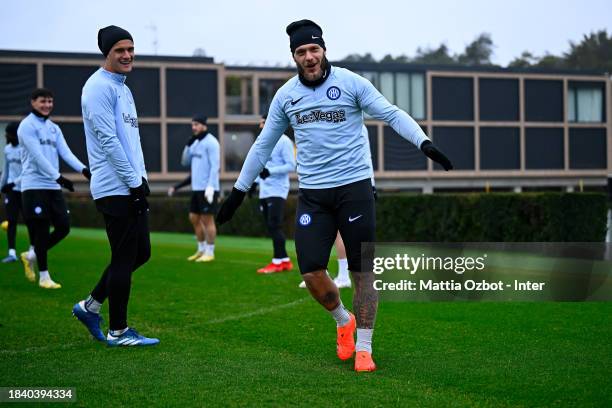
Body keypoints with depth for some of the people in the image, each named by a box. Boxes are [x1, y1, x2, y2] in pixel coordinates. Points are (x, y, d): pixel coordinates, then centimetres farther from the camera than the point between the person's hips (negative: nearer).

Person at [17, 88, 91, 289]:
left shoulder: (54, 128, 16)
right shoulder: (27, 126, -6)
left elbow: (66, 152, 4)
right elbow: (37, 156, -16)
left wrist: (84, 169, -13)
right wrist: (58, 177, -25)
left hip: (53, 186, 7)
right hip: (34, 186, -7)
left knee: (63, 227, 3)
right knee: (41, 230, -4)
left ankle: (31, 256, 23)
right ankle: (44, 276, 6)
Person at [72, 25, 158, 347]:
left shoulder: (124, 89, 20)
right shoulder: (99, 87, -11)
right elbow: (108, 140, -17)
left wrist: (141, 178, 13)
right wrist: (134, 182, -17)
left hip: (131, 188, 10)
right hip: (115, 189, -10)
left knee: (140, 253, 13)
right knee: (124, 259, -4)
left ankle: (90, 306, 23)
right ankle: (118, 331, 6)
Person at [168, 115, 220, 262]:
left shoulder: (211, 142, -10)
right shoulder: (195, 143, 16)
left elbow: (215, 166, -16)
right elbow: (185, 162, 16)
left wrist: (210, 187, -23)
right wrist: (188, 145, 2)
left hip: (207, 189, -9)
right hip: (197, 188, 9)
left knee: (207, 219, -5)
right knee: (194, 218, 11)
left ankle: (209, 253, 2)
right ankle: (201, 250, 20)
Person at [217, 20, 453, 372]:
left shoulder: (350, 82, -3)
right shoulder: (286, 95, 8)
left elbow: (392, 114, -8)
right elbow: (264, 144, 17)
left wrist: (424, 143, -24)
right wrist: (239, 191, 18)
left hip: (354, 187, -3)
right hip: (312, 194, 3)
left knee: (363, 272, -2)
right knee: (311, 272, -5)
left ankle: (363, 348, 11)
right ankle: (343, 322, 24)